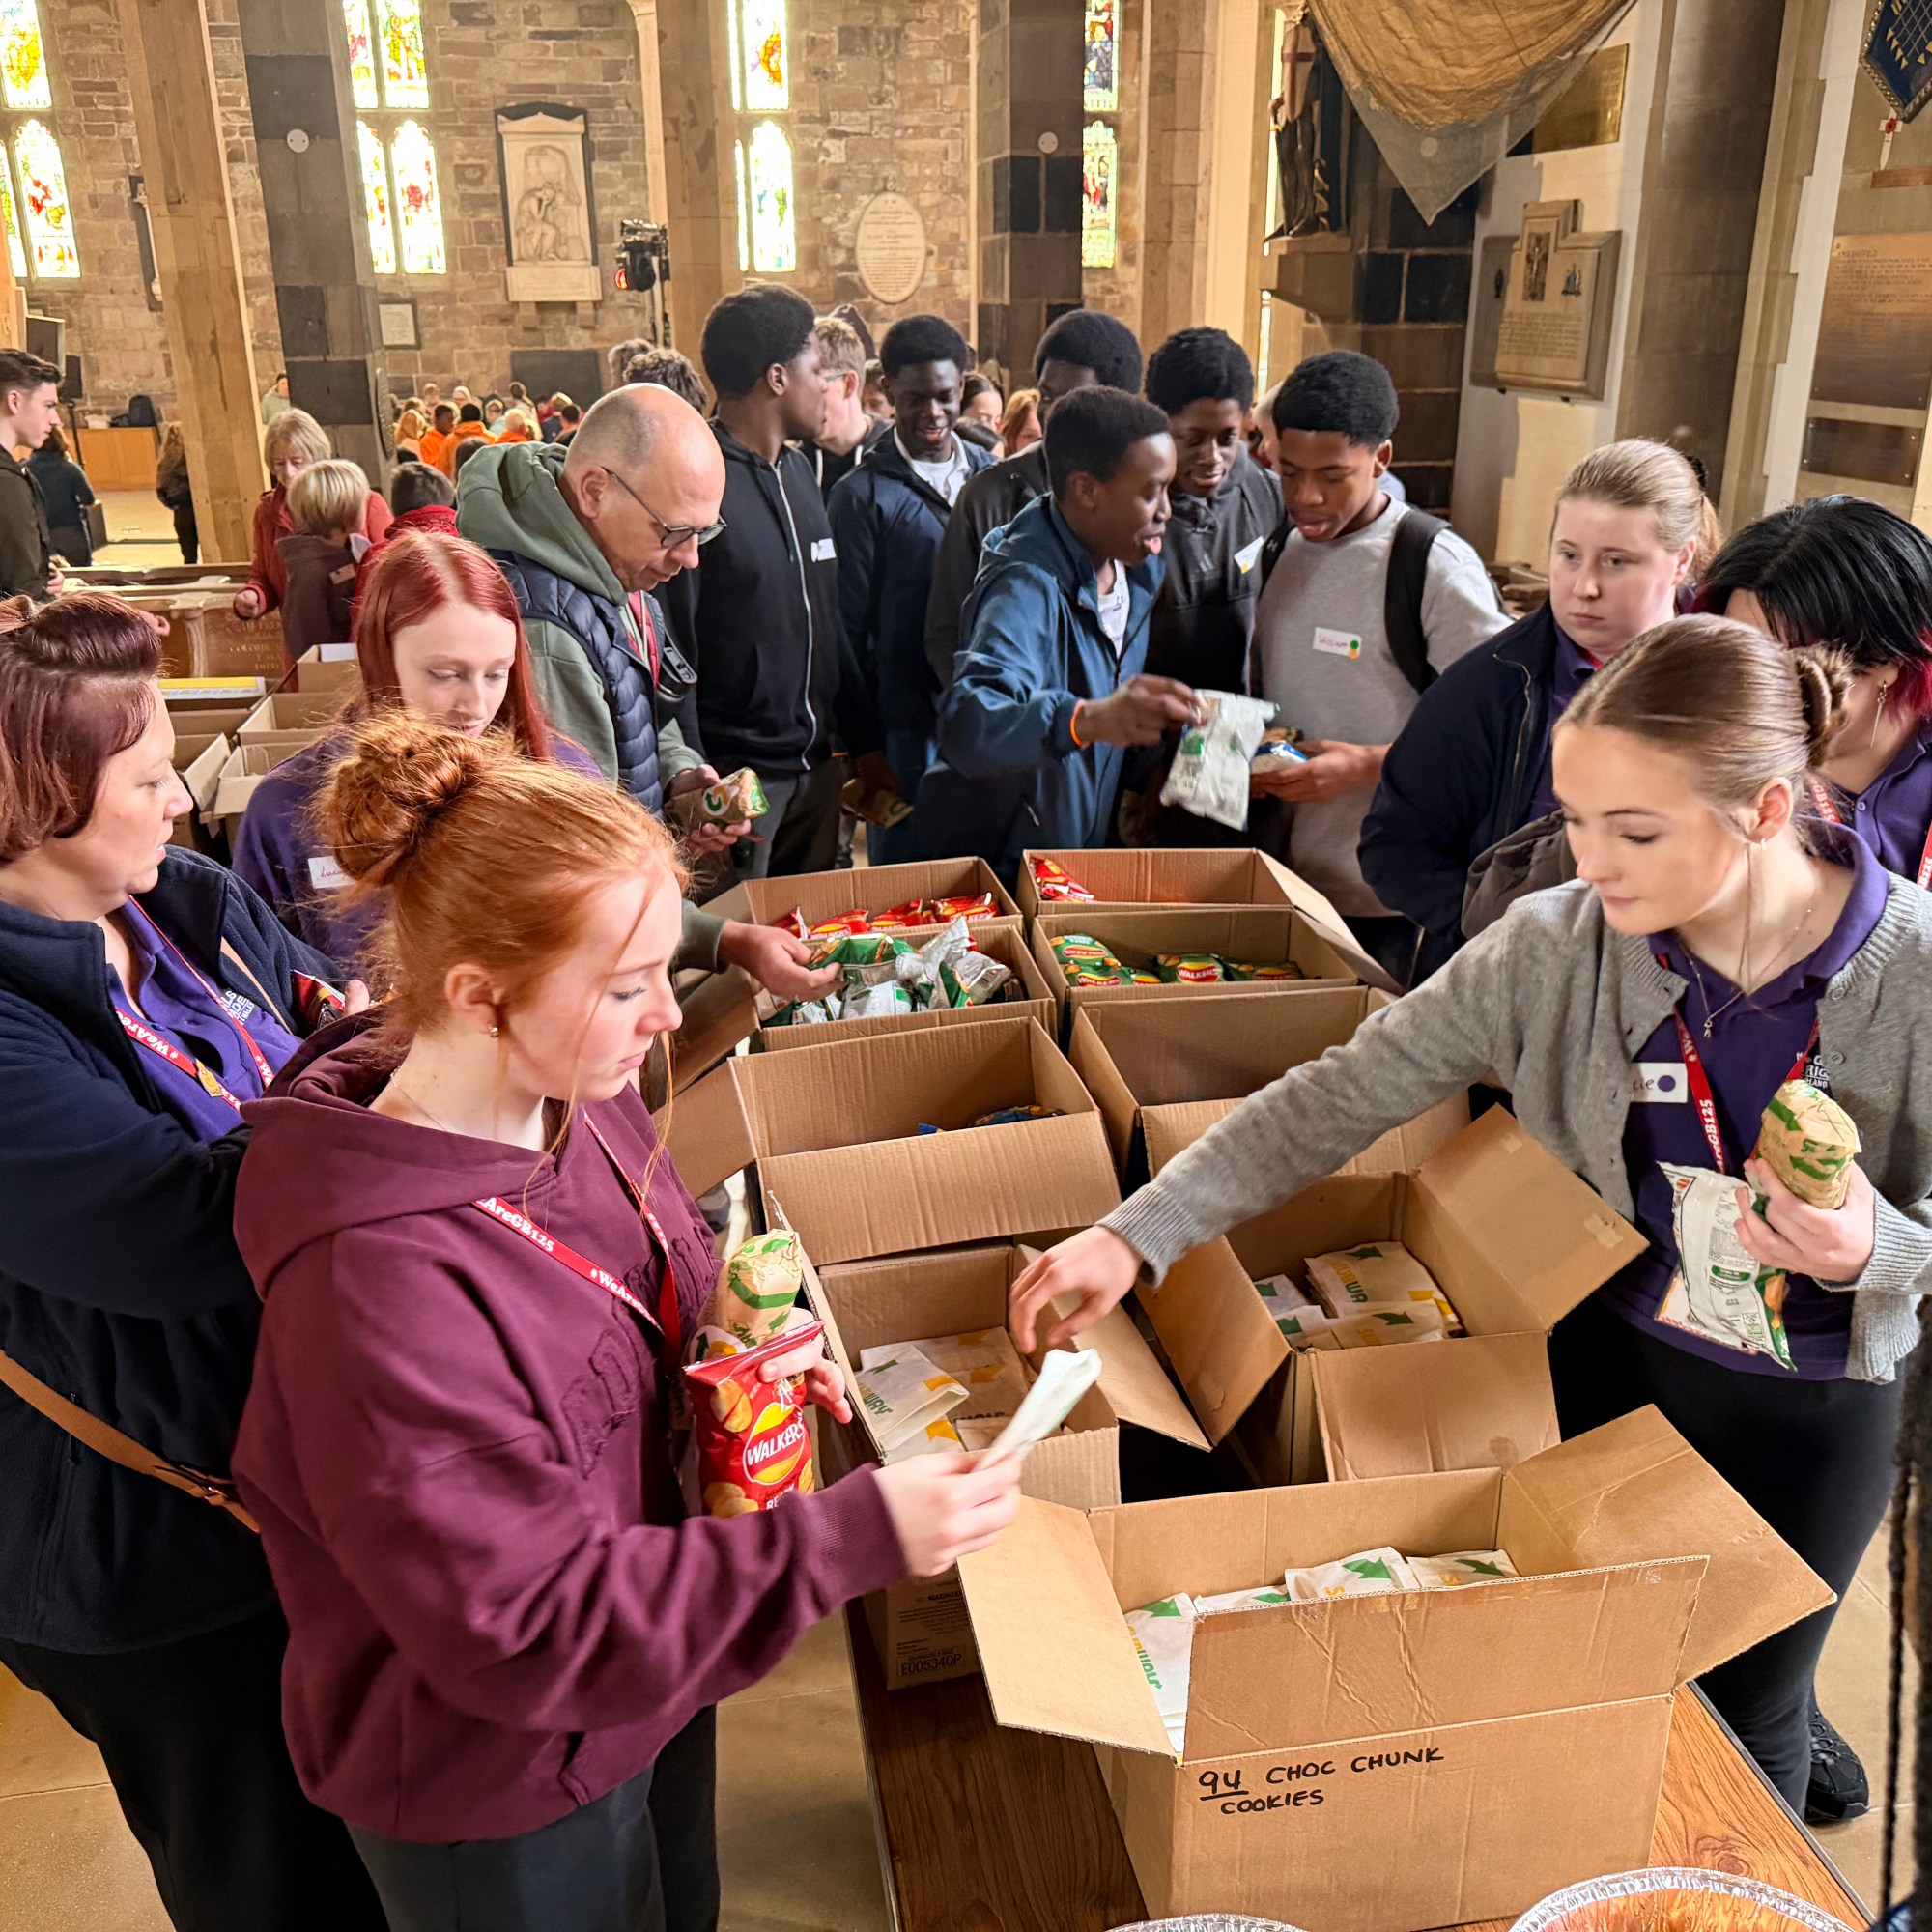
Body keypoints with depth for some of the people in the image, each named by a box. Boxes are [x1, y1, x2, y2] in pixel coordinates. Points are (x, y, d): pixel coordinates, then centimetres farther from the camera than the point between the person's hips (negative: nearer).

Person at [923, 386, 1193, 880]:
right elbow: (967, 726, -43)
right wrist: (1087, 719, -57)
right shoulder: (1028, 585, -26)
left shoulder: (1142, 566, 1)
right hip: (995, 868, -8)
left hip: (1088, 850, 8)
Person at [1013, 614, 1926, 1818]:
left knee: (1745, 1716, 19)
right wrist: (1137, 1235, -23)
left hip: (1815, 1407, -1)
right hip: (1609, 1358, 1)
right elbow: (1340, 1098, -16)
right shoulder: (1556, 945, -19)